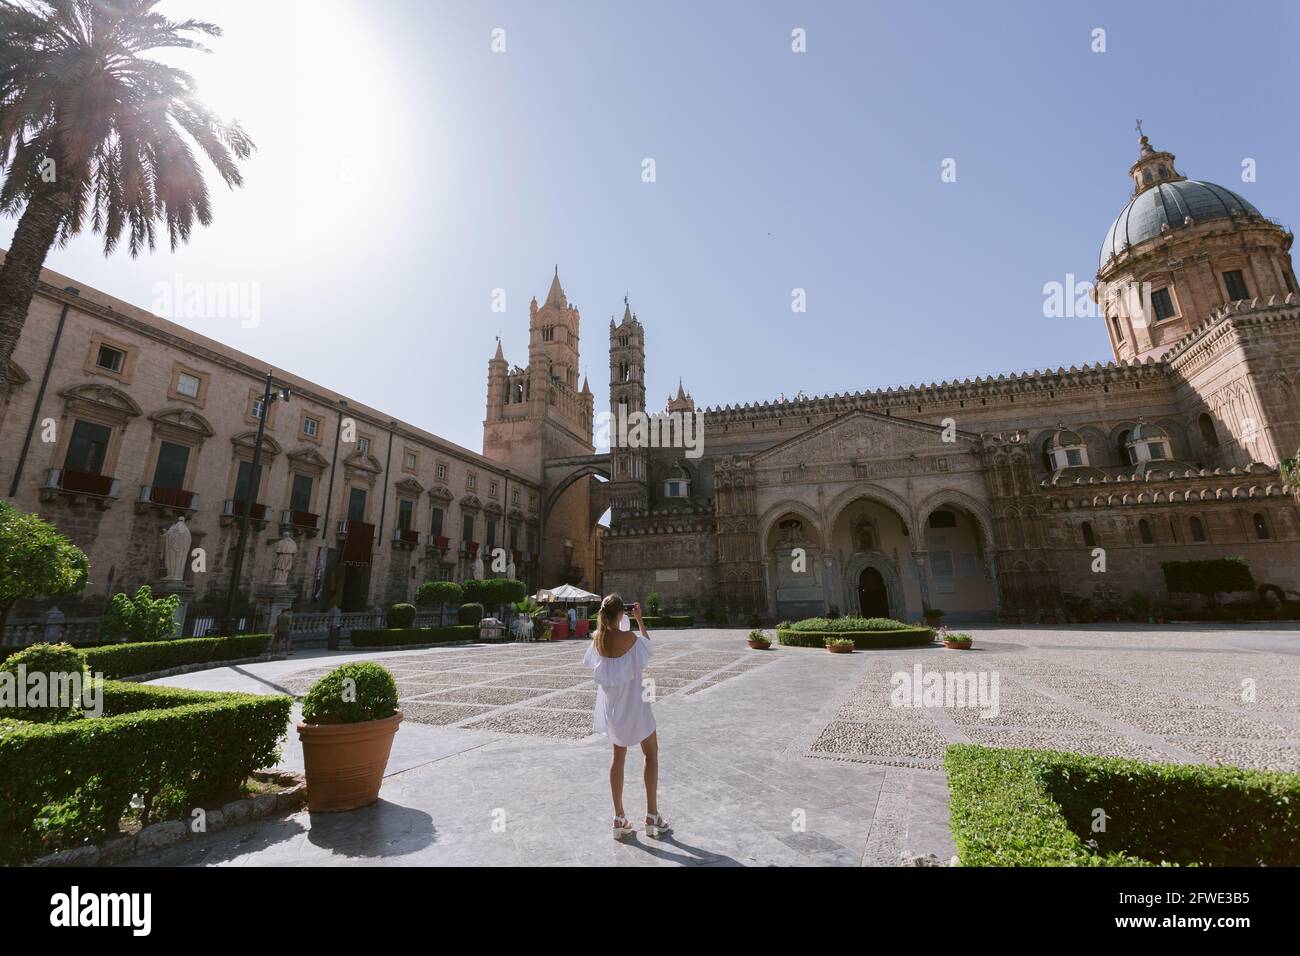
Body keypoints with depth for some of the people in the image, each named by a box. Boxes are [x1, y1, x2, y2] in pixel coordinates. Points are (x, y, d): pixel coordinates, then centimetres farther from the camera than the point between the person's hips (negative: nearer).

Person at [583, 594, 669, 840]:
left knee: (618, 754, 19)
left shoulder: (597, 638, -10)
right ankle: (652, 816, 18)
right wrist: (639, 619, 5)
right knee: (651, 753, 14)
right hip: (632, 703, -5)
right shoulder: (628, 637, -24)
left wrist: (604, 620, 11)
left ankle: (619, 819, 22)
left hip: (610, 705, 5)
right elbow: (647, 643, -2)